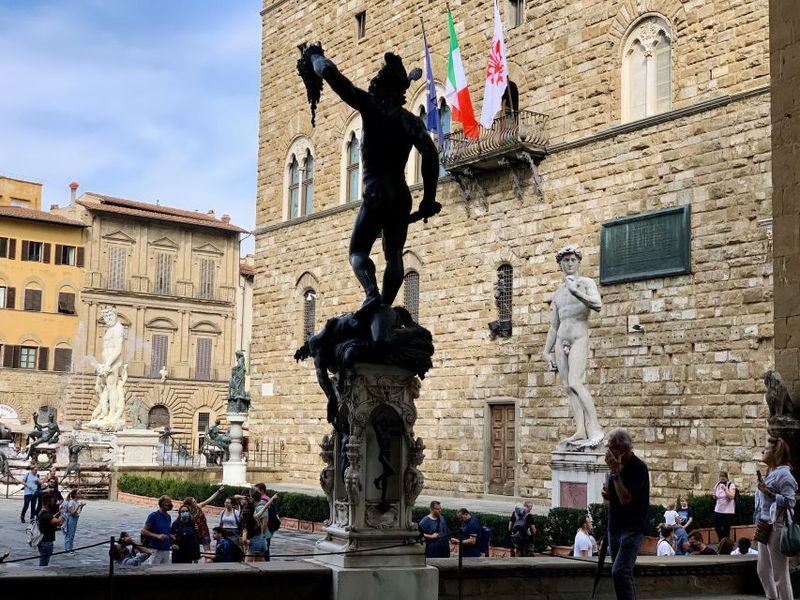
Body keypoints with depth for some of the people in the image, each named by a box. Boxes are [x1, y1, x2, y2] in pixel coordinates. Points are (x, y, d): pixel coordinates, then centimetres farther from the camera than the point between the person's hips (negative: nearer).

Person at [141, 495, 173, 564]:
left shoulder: (168, 517, 15)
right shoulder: (154, 515, -6)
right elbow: (143, 531, -9)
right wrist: (157, 536, -21)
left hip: (167, 550, 7)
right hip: (156, 550, -7)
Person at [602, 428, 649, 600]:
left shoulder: (638, 467, -15)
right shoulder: (617, 466, 10)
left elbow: (625, 499, -23)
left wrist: (615, 472, -24)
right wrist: (607, 494, -1)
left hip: (632, 528, -8)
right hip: (615, 527, 8)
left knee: (619, 572, -20)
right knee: (624, 574, 12)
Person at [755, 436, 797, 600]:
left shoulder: (783, 474, -11)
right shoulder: (769, 473, 14)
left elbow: (790, 501, -18)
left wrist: (768, 492, -23)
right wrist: (759, 520, 18)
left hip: (777, 527, -9)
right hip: (765, 527, 9)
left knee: (780, 574, -4)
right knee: (763, 570, 16)